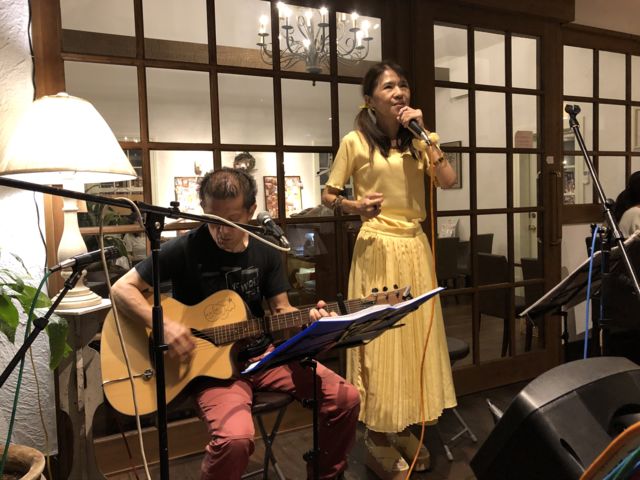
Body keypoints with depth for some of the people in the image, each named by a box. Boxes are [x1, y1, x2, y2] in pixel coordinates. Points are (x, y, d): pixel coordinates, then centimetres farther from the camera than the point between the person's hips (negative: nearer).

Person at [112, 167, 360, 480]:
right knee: (235, 438, -33)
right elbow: (122, 288, -9)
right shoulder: (185, 250, -11)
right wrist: (164, 325, -23)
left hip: (263, 354, 5)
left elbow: (280, 309, 7)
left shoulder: (266, 251, 2)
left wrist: (309, 317, -15)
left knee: (346, 398, -6)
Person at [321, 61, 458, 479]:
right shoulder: (356, 142, -2)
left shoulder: (416, 142, 13)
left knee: (415, 335, 9)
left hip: (416, 248, 6)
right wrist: (355, 206, -19)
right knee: (379, 338, -1)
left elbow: (448, 180, -1)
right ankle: (377, 438, 15)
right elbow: (328, 195, 1)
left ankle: (404, 429, 26)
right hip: (377, 249, -5)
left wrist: (423, 133, -3)